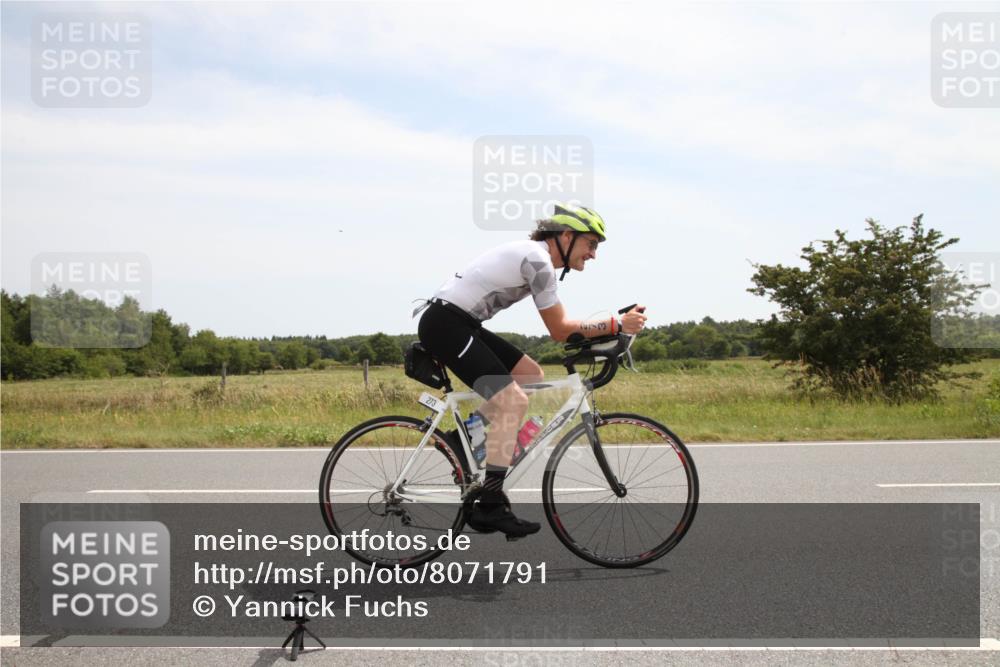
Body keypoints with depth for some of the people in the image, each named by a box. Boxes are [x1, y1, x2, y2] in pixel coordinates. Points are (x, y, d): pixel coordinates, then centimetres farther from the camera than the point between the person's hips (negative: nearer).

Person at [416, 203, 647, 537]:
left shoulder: (534, 254, 15)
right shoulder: (538, 260, -15)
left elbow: (559, 326, 18)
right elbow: (559, 330, -12)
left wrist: (607, 331, 9)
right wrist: (618, 324, -10)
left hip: (460, 324, 10)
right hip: (444, 324, -10)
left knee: (530, 374, 12)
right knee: (513, 401, -15)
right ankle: (490, 506, -14)